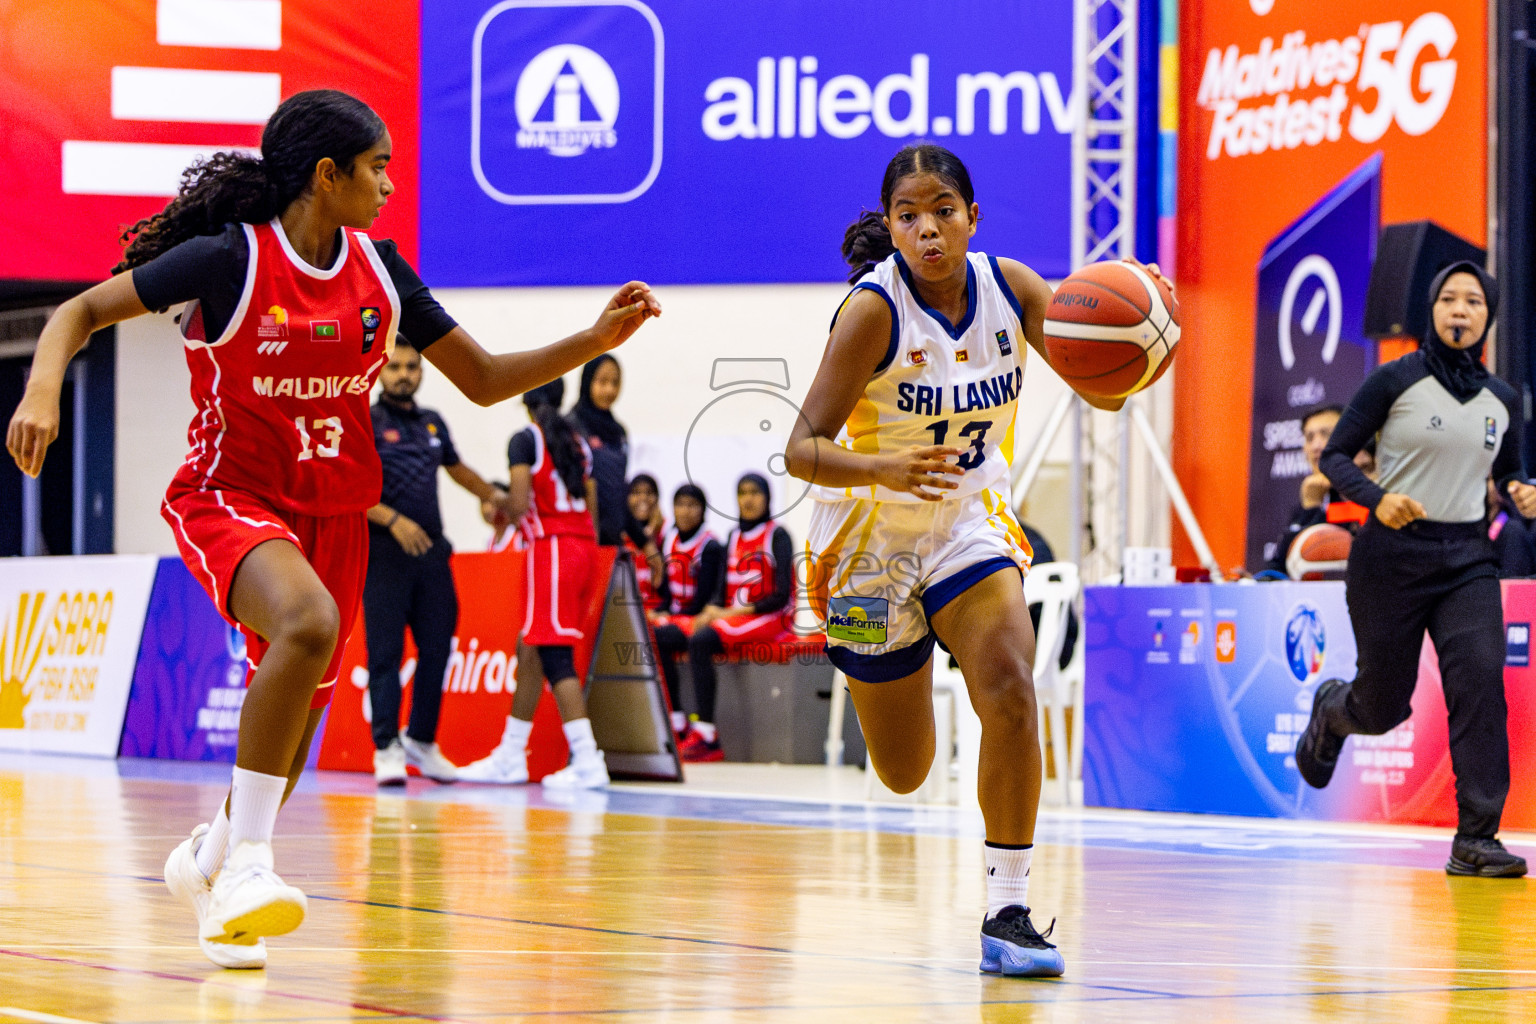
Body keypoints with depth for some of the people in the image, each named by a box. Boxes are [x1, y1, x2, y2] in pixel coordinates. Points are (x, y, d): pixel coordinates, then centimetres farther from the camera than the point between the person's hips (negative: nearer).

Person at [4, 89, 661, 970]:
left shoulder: (378, 271, 1)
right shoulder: (229, 259, -15)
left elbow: (485, 380, 7)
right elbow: (82, 312, -10)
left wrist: (596, 340, -6)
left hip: (334, 511, 6)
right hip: (229, 497, -6)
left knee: (297, 722, 11)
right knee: (309, 623, -36)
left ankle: (209, 862, 40)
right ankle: (245, 859, -28)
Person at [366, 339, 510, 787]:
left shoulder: (432, 423, 16)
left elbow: (455, 467, 34)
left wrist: (494, 496, 35)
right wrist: (393, 520, -20)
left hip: (432, 551, 6)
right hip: (384, 553, -6)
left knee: (436, 648, 5)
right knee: (385, 652, -6)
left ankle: (421, 739, 19)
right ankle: (387, 748, -3)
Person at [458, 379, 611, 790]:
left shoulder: (524, 440, -4)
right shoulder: (579, 443, 16)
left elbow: (520, 503, -13)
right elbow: (591, 509, 15)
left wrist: (502, 516, 9)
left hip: (549, 546, -8)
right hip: (585, 545, 8)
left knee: (554, 654, -10)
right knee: (530, 649, 15)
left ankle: (587, 760, -20)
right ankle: (510, 756, 21)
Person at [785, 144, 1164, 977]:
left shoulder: (1010, 288, -11)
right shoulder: (874, 311, -23)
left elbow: (1102, 391, -10)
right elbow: (803, 449, -25)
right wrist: (883, 469, -45)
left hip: (970, 519, 3)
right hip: (873, 535, -3)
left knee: (1010, 695, -24)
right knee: (904, 775, 12)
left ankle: (1007, 913, -15)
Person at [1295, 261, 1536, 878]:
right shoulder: (1396, 382, -6)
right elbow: (1335, 455, -4)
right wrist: (1377, 500, -22)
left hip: (1466, 559, 3)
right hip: (1393, 555, -3)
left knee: (1480, 678, -19)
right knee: (1385, 708, 6)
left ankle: (1475, 839, -17)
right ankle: (1330, 710, 45)